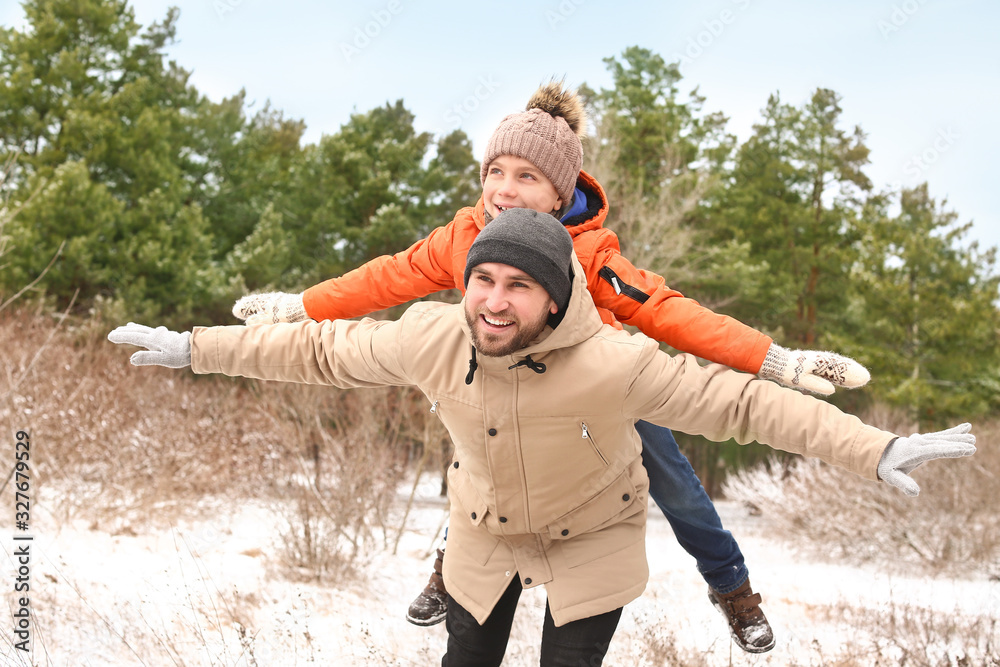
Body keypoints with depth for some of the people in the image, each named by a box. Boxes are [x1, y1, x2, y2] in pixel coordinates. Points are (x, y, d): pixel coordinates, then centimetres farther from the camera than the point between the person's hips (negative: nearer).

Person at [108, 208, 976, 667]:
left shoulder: (614, 366, -37)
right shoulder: (433, 340, -28)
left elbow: (737, 401, -32)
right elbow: (321, 349, -14)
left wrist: (876, 450, -35)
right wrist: (194, 349, -10)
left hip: (592, 538, -3)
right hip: (486, 530, 3)